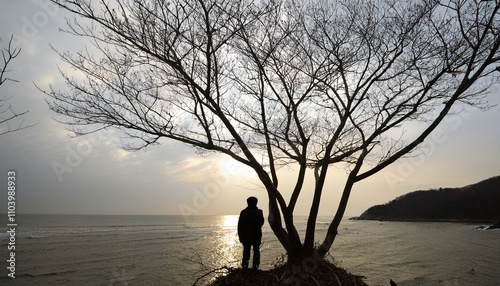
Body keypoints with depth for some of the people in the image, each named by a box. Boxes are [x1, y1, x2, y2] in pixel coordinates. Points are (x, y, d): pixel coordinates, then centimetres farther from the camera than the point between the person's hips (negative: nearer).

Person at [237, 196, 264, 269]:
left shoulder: (243, 212, -5)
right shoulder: (259, 212, -6)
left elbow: (240, 225, -3)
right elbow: (261, 223, 4)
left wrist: (240, 236, 3)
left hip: (246, 236, 0)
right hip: (257, 235, 0)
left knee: (246, 251, 10)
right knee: (256, 251, 12)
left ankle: (245, 265, 5)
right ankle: (255, 266, 7)